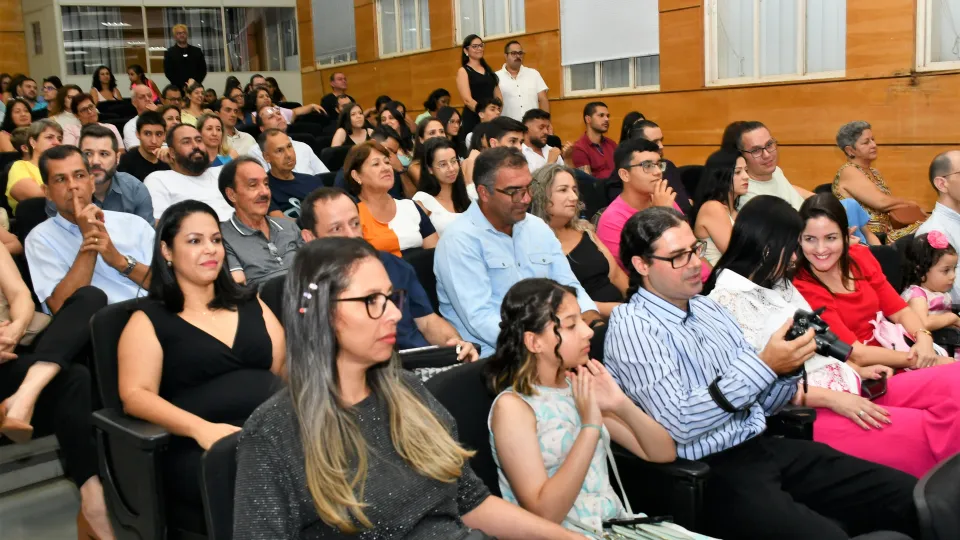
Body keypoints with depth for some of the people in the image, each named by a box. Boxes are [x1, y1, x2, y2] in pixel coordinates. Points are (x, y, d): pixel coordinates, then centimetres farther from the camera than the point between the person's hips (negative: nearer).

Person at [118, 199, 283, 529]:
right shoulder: (149, 321, 10)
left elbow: (287, 367, 20)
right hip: (206, 450, -4)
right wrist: (200, 428, -19)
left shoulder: (250, 304, 23)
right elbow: (136, 395, -2)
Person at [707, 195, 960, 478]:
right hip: (809, 411, -9)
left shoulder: (780, 285, 17)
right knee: (935, 434, -23)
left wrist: (857, 370, 8)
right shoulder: (728, 300, -11)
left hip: (847, 387, 9)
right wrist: (832, 398, -18)